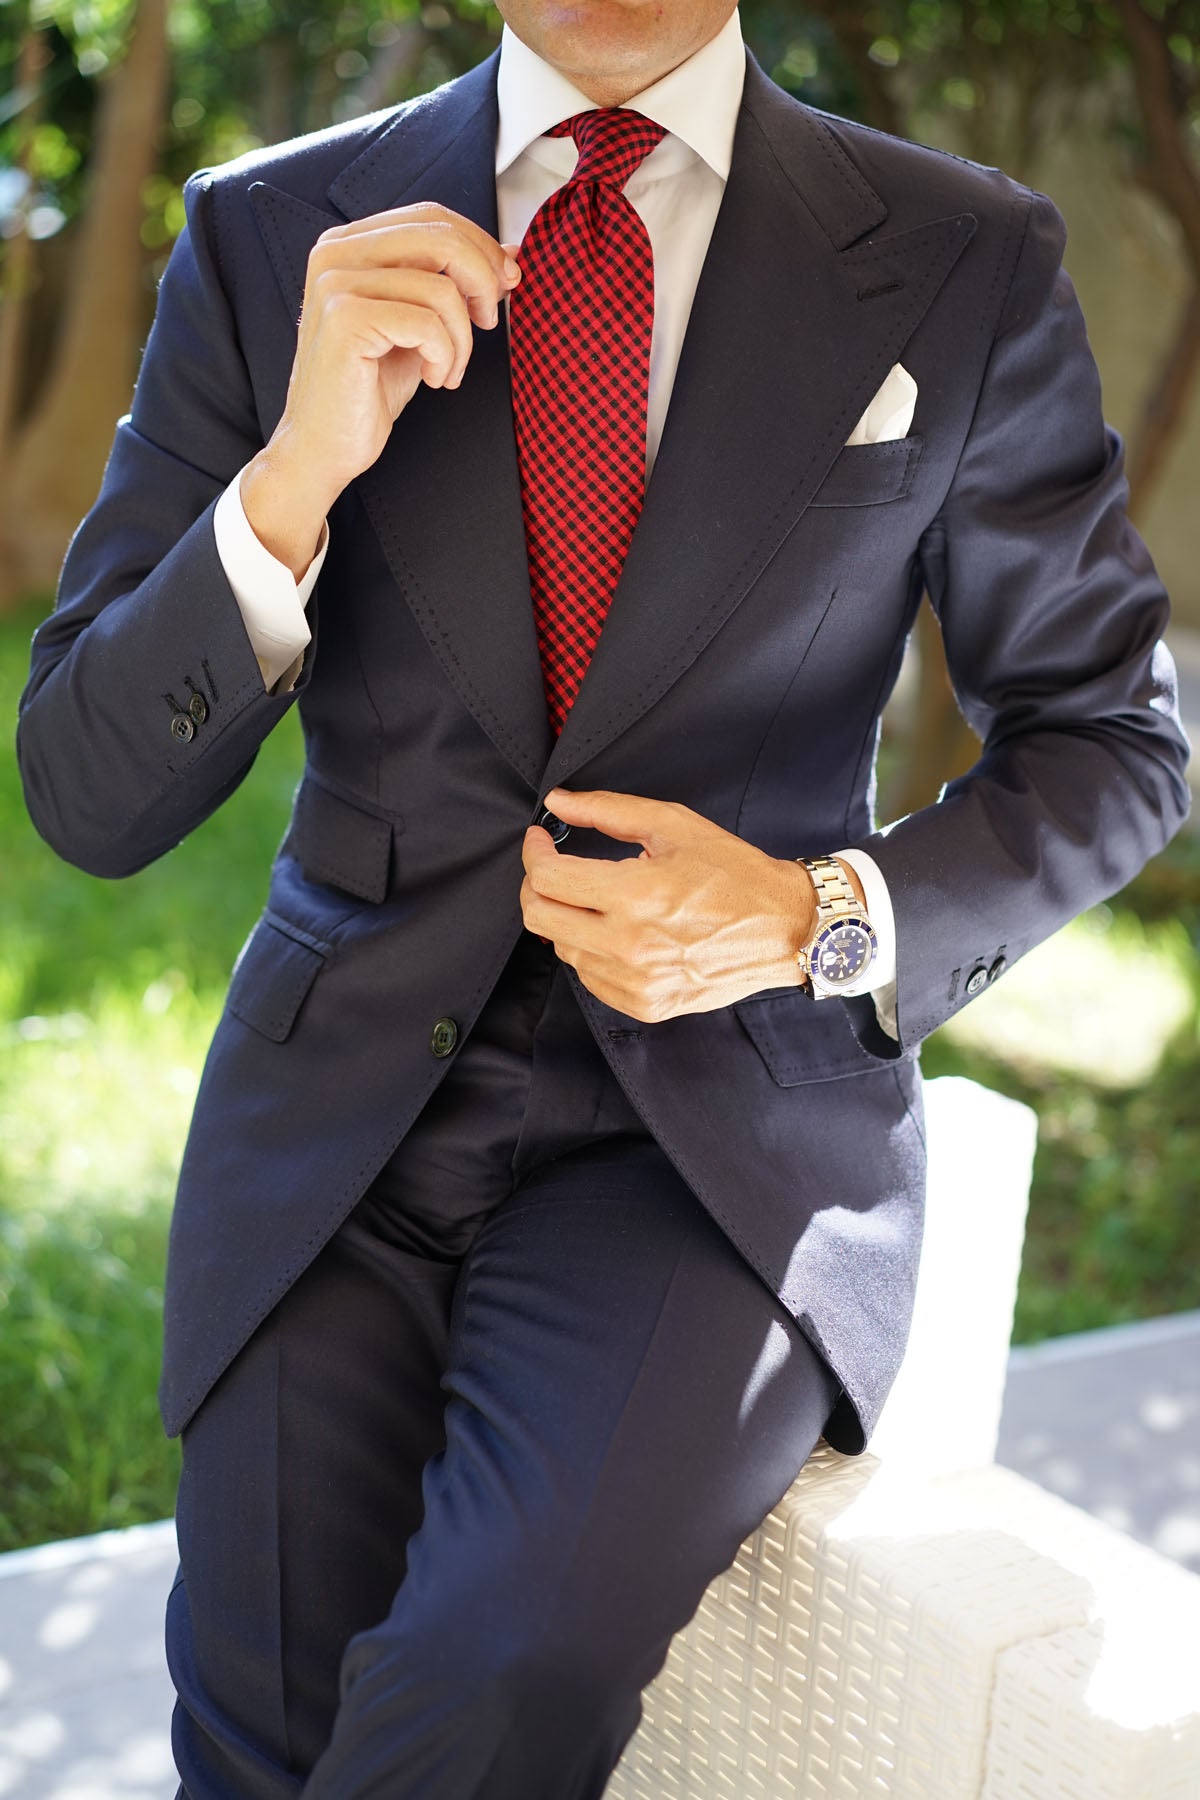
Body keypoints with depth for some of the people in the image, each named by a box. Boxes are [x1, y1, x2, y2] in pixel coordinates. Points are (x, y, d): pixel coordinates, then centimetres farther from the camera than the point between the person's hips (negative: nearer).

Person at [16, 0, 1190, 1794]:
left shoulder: (967, 265, -1)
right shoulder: (270, 236, 2)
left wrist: (821, 921, -10)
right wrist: (297, 476, -19)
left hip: (723, 1106, -1)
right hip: (346, 1087, 2)